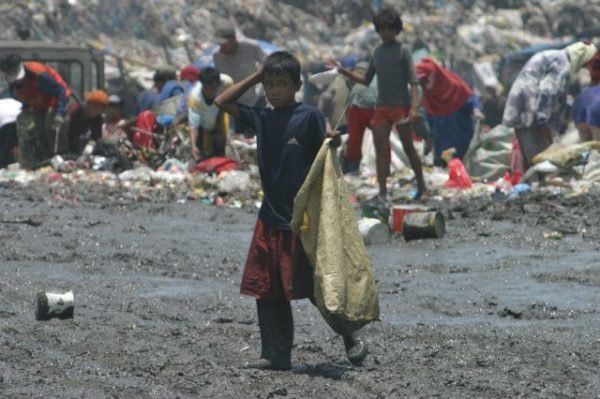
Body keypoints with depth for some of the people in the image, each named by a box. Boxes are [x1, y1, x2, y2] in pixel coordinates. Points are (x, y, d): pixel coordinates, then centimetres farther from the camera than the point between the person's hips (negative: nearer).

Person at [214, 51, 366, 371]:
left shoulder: (309, 117, -6)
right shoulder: (261, 119, 10)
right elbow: (222, 102, 17)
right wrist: (254, 77, 9)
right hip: (270, 219, 6)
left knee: (315, 287, -3)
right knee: (267, 291, 4)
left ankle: (351, 340, 12)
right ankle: (276, 356, 9)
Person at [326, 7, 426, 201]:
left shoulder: (402, 51, -5)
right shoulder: (377, 52, 12)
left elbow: (413, 82, -10)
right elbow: (366, 80, 18)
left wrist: (414, 107, -22)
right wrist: (343, 71, 9)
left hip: (400, 106, -5)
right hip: (382, 106, 5)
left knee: (408, 147, 1)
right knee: (380, 148, -3)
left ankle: (421, 186, 15)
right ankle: (382, 193, -4)